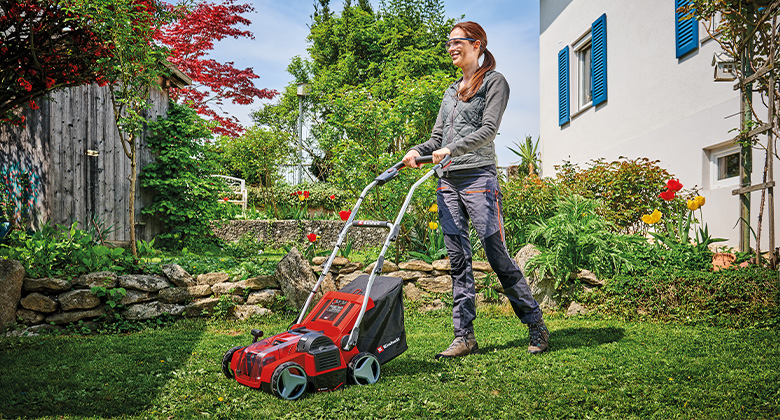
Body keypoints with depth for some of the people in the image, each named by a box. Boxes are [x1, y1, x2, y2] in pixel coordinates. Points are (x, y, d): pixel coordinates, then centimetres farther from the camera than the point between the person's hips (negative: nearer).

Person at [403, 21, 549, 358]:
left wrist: (452, 149, -22)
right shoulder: (451, 91, 23)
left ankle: (536, 326, 9)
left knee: (498, 256, -6)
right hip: (448, 182, 6)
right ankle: (464, 336, 6)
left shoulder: (494, 81, 4)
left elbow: (488, 130, -10)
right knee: (458, 260, 2)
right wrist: (418, 151, -1)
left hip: (478, 178, -6)